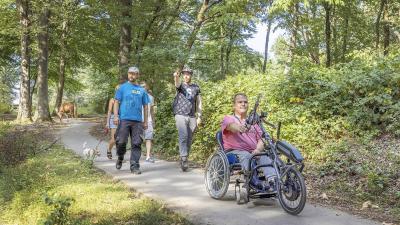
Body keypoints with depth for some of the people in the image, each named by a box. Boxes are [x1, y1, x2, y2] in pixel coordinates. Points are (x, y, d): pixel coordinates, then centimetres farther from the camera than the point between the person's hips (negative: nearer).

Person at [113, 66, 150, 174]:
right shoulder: (122, 87, 7)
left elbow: (145, 106, 16)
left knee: (136, 144, 0)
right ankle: (120, 158, 24)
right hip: (124, 119, -2)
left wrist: (145, 121, 11)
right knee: (121, 142, -3)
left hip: (137, 121, 2)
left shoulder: (142, 90, 14)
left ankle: (134, 166, 3)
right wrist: (115, 116, -10)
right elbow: (116, 102, 2)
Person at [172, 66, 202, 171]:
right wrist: (176, 77, -43)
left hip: (192, 117, 3)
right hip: (181, 115, -3)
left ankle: (184, 159, 13)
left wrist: (199, 117, 4)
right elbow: (177, 84, -20)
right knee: (183, 137, -16)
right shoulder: (181, 85, 5)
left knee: (189, 140, 5)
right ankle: (184, 159, -18)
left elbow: (199, 102, 12)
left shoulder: (196, 87, 13)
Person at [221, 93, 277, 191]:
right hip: (235, 152, -3)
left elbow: (261, 140, 15)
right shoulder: (228, 119, 11)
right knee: (246, 156, -37)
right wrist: (239, 128, -42)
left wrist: (258, 150, -10)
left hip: (253, 151, 4)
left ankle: (272, 180, -49)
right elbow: (231, 126, -17)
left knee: (265, 157, -30)